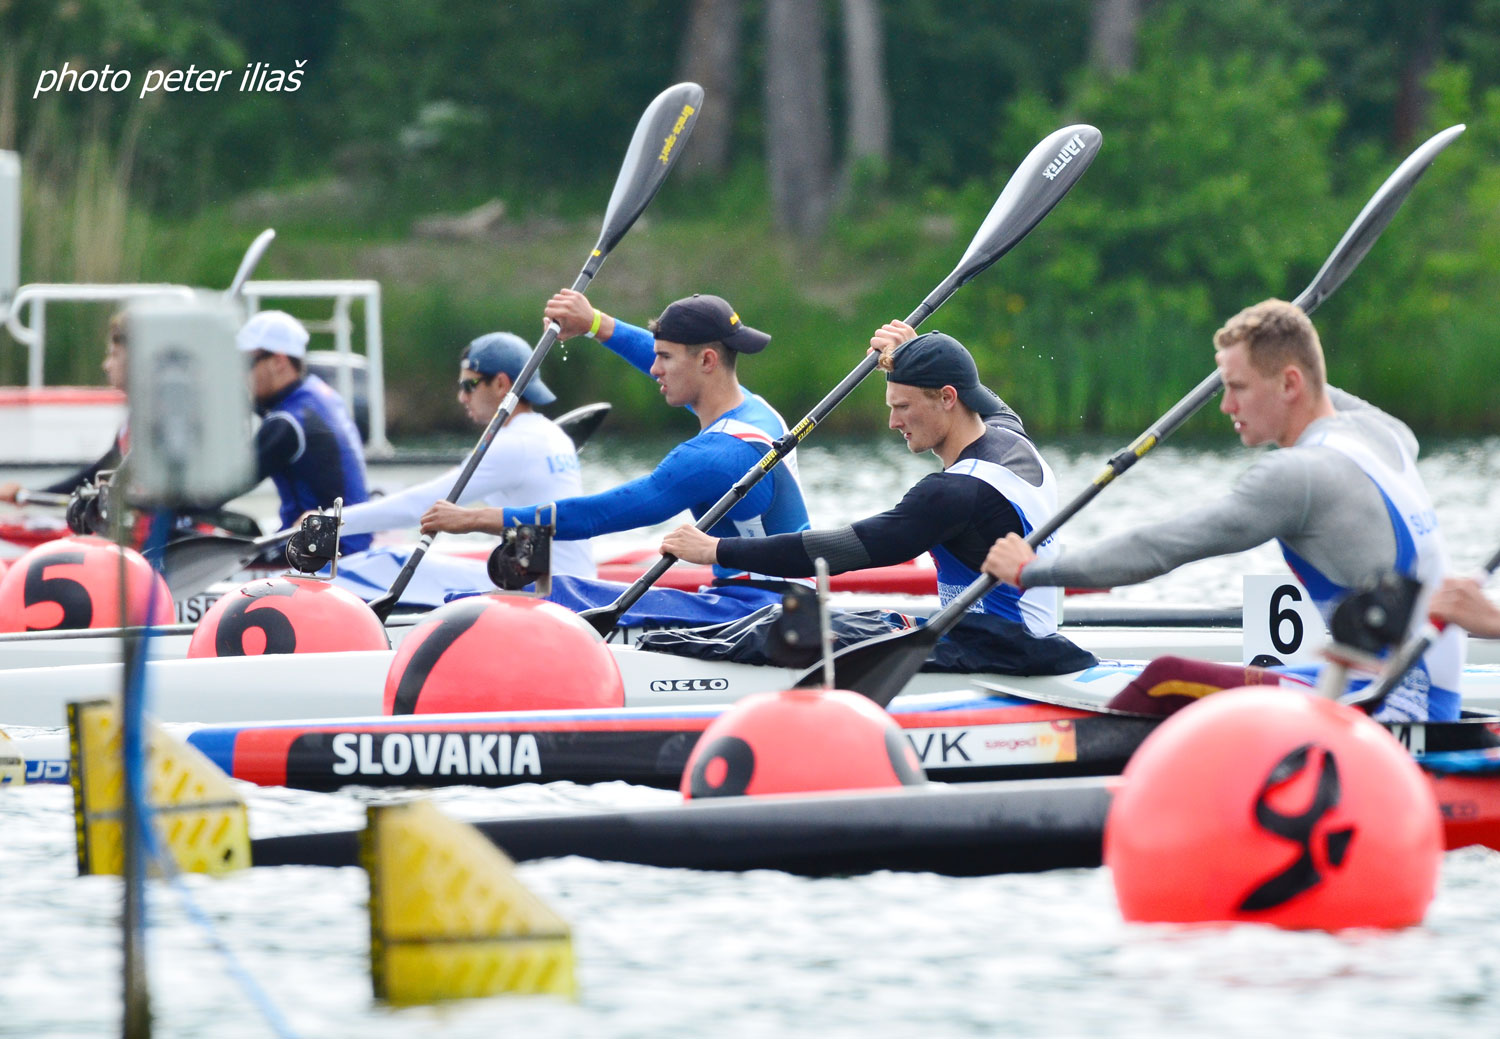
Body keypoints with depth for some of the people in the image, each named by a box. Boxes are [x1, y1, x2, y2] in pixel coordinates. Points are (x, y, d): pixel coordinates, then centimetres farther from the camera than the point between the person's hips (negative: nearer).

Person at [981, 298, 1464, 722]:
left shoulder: (1297, 475, -17)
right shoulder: (1378, 434, 10)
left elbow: (1161, 548, -15)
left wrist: (1031, 571, -4)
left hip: (1389, 715, -10)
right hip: (1434, 706, 10)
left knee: (1167, 681, -12)